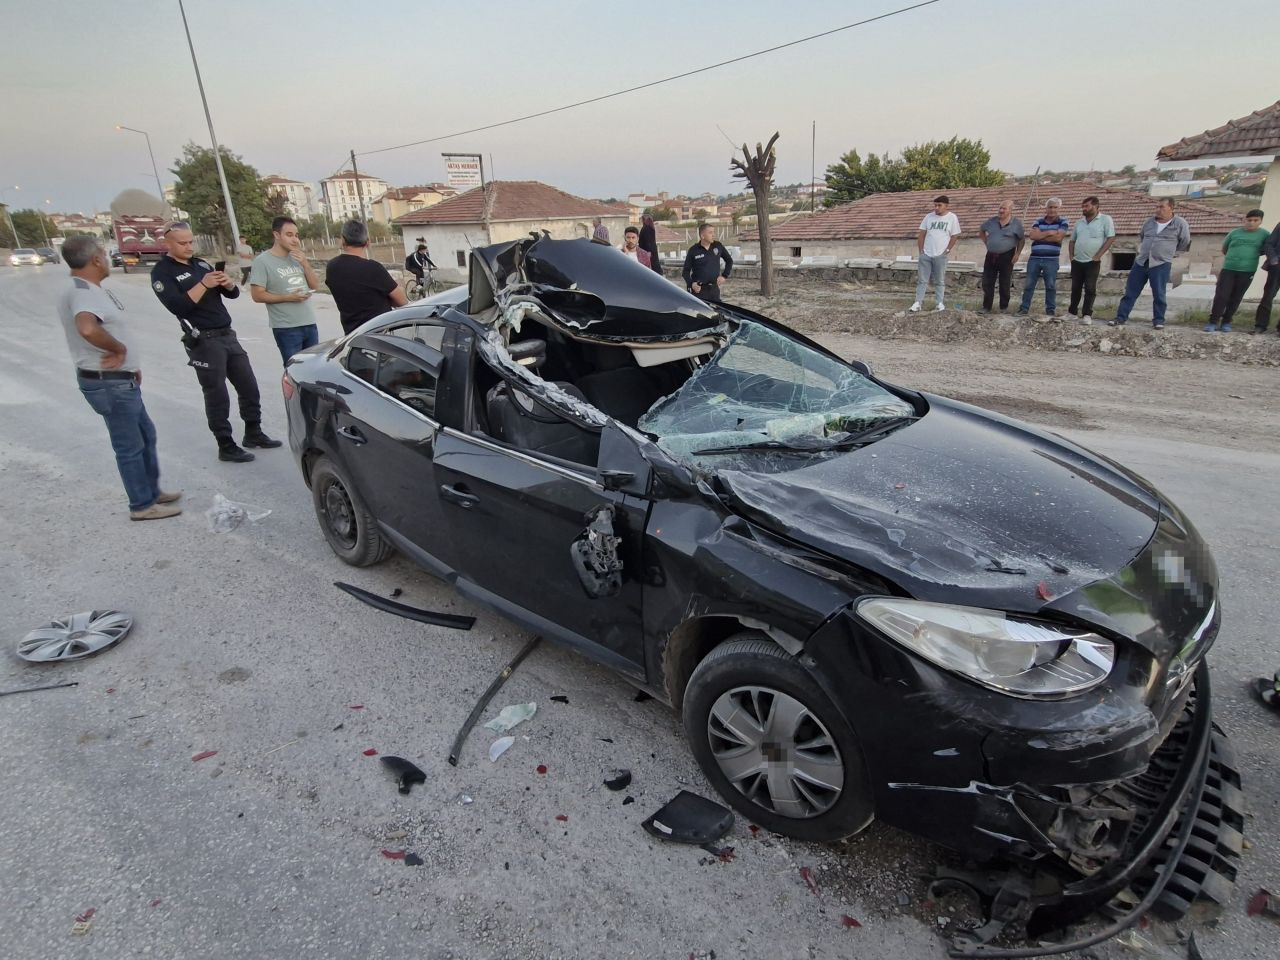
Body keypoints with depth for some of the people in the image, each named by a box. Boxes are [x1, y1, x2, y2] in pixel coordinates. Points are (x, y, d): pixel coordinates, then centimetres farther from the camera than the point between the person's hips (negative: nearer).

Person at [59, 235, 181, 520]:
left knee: (146, 435, 21)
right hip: (109, 384, -10)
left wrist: (129, 363, 12)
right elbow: (88, 329, -42)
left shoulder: (91, 290, 11)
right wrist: (120, 349, -25)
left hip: (120, 380, 10)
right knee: (130, 446, 1)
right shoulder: (82, 292, -22)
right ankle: (143, 505, 13)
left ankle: (152, 491, 33)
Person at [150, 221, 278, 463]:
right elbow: (178, 306, -18)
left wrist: (227, 282, -10)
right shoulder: (162, 272, -4)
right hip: (203, 342, -6)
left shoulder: (201, 264, 15)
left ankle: (253, 433, 24)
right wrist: (204, 285, -22)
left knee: (249, 386, 10)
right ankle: (226, 447, 7)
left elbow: (233, 294, 11)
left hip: (228, 335, 6)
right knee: (217, 396, -1)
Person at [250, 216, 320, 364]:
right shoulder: (263, 261, -7)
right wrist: (288, 297, -18)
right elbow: (257, 295, -11)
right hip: (286, 328, -6)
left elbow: (315, 285, 10)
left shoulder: (297, 257, 9)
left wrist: (305, 263, -4)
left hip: (310, 324, 6)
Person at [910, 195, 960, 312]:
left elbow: (955, 236, 2)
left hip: (940, 256, -2)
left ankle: (940, 303, 14)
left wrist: (947, 250, -5)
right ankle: (918, 303, 5)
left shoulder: (952, 218, -1)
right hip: (925, 255, 2)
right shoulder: (929, 217, 5)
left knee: (940, 281, 6)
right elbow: (921, 234, 7)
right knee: (922, 280, 2)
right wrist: (921, 250, 1)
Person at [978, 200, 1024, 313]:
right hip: (991, 256, 3)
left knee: (1005, 284, 5)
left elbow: (1022, 239, 3)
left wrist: (1017, 254, -6)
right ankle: (986, 307, 10)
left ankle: (1004, 307, 17)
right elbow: (981, 231, 21)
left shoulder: (1016, 223, -4)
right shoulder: (991, 221, 3)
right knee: (987, 283, 2)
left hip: (1006, 257, -3)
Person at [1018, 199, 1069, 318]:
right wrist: (1049, 232, -12)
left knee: (1051, 286, 2)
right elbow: (1033, 235, -7)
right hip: (1034, 258, 2)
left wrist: (1040, 235, -6)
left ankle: (1051, 309, 9)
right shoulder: (1038, 222, 11)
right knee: (1029, 284, 2)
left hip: (1051, 260, -2)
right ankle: (1024, 308, 8)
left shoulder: (1063, 223, 3)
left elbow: (1058, 237, -13)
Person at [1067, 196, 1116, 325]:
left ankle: (1087, 315, -3)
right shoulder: (1079, 222, 13)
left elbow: (1111, 238, -8)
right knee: (1075, 288, 9)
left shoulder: (1105, 220, -3)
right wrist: (1071, 255, 6)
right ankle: (1072, 312, 19)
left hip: (1092, 262, -5)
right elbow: (1072, 240, 20)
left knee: (1090, 289, -5)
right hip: (1076, 261, 5)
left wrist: (1098, 255, -13)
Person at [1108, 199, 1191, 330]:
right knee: (1130, 291, 4)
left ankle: (1158, 320, 9)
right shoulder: (1150, 221, 8)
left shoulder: (1180, 223, -3)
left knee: (1158, 294, 0)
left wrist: (1170, 253, 9)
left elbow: (1185, 244, 6)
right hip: (1140, 262, 4)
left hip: (1161, 264, -4)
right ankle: (1121, 318, 9)